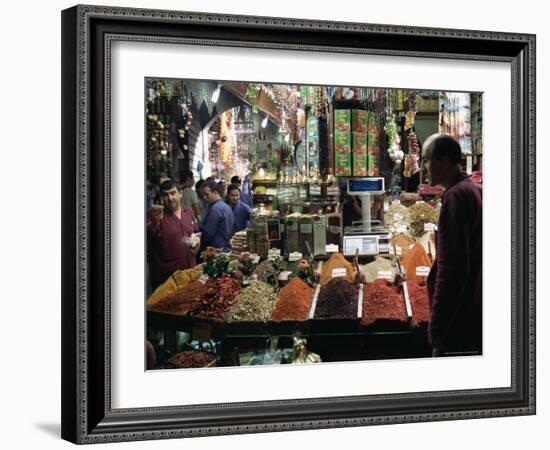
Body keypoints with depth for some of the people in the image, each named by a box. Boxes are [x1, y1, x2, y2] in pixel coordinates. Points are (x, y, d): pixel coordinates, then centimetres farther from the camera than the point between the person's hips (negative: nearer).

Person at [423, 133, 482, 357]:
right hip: (476, 316, 10)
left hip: (459, 320, -10)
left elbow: (451, 266, -21)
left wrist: (437, 325, -19)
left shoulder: (456, 196, -15)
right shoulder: (475, 190, 15)